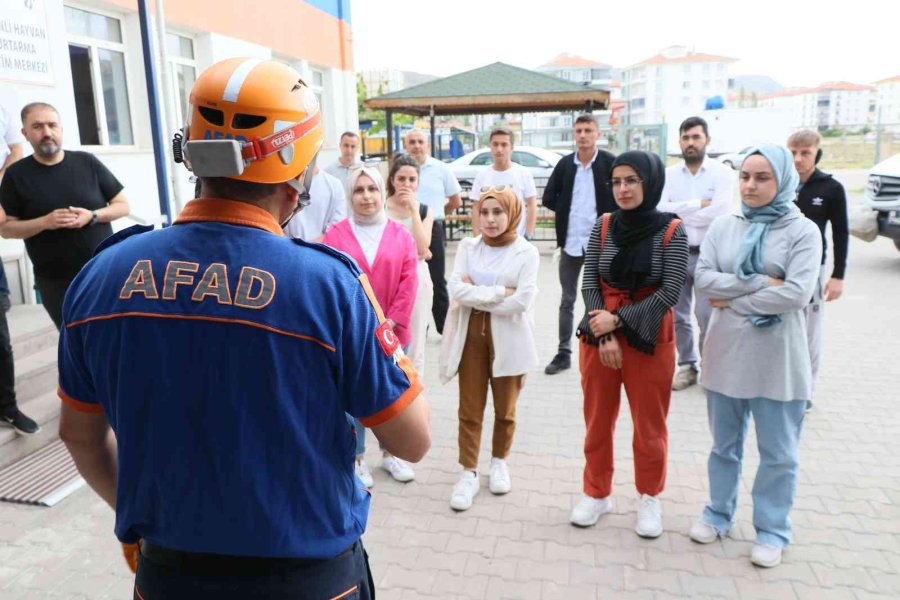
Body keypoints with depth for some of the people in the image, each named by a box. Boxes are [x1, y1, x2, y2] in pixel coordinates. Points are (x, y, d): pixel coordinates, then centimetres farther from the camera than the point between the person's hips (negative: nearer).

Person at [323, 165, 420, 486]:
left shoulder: (400, 234, 2)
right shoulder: (335, 235, -4)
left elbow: (408, 281, -2)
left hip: (391, 333, 2)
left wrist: (392, 322, -9)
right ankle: (358, 458, 25)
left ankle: (390, 454, 32)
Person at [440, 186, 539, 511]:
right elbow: (456, 289, -11)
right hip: (470, 336, 2)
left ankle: (499, 462, 36)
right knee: (470, 410, 6)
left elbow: (522, 301, -16)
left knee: (504, 409, 14)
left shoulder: (526, 252, -5)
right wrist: (500, 292, -16)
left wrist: (476, 294, -12)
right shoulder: (467, 247, 3)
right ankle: (469, 473, 19)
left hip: (509, 339, -1)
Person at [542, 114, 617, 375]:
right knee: (567, 301, 11)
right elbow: (548, 199, 9)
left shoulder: (610, 163, -7)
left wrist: (609, 217, -8)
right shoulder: (565, 164, 5)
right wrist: (569, 211, 2)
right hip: (570, 241, 3)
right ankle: (563, 352, 20)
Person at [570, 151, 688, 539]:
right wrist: (604, 335, -12)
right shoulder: (603, 228, 0)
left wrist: (618, 319, -15)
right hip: (599, 337, 3)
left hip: (650, 339, -2)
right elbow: (590, 285, -1)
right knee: (598, 420, 12)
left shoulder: (672, 231, -7)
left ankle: (649, 498, 30)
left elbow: (669, 293, -10)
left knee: (650, 424, 9)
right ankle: (596, 493, 29)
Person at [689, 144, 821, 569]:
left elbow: (797, 295, -18)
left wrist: (733, 301, -13)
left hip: (777, 360, -3)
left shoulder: (803, 231, -7)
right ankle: (719, 513, 36)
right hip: (725, 355, 3)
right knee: (724, 445, 18)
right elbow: (703, 278, -9)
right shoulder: (722, 228, 3)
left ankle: (772, 530, 29)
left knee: (778, 452, 11)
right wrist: (761, 284, -17)